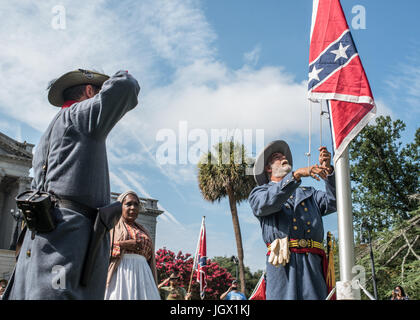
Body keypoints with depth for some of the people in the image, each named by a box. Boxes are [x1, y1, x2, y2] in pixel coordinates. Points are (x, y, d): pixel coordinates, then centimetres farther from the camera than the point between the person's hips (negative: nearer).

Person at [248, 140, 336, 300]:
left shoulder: (308, 193, 30)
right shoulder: (259, 193, 17)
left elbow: (333, 202, 13)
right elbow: (269, 202, -7)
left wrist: (328, 170, 3)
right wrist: (297, 174, -15)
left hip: (313, 264, 3)